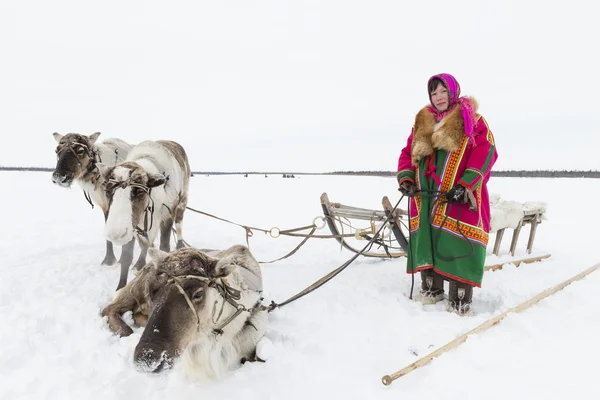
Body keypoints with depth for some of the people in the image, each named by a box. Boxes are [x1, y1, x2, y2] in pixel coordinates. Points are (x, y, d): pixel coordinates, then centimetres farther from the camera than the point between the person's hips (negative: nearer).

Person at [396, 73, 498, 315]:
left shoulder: (471, 120, 1)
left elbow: (485, 152, -10)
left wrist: (466, 185, -20)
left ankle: (460, 300, 5)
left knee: (456, 249, -6)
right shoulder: (421, 124, 17)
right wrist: (405, 178, -2)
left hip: (458, 198, -5)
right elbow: (407, 153, 17)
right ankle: (431, 290, 28)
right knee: (426, 244, 12)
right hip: (425, 198, 6)